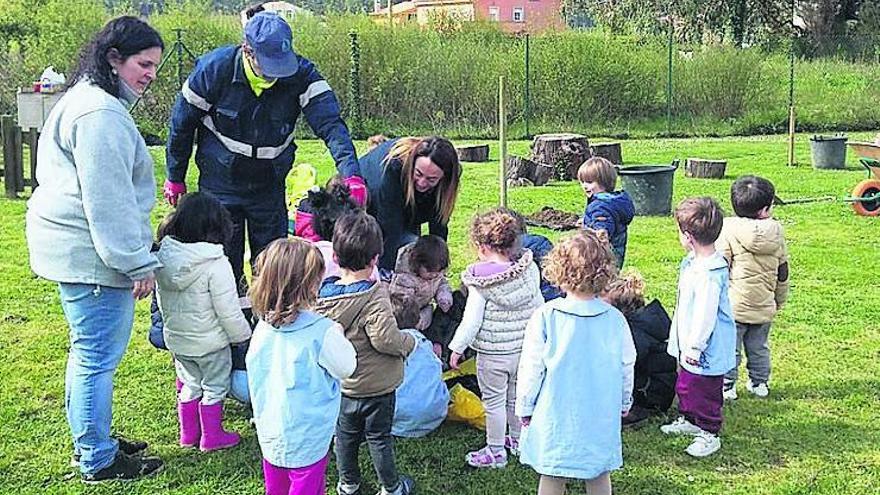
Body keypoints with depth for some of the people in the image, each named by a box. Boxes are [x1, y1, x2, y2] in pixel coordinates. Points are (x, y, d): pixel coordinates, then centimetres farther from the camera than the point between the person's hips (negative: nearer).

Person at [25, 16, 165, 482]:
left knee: (88, 351, 20)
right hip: (92, 255, -12)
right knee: (98, 356, -1)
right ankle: (98, 461, 11)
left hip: (74, 249, 12)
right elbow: (108, 202, -23)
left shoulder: (84, 101, 17)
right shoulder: (101, 115, -20)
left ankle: (91, 440, 34)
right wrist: (139, 264, -19)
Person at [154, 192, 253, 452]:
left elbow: (162, 300, 6)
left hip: (176, 338, 6)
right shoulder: (216, 265, -25)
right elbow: (228, 310, -20)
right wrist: (243, 334, -4)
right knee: (215, 388, 13)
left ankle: (188, 434, 34)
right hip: (210, 342, -6)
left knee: (189, 385, 22)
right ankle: (212, 436, 25)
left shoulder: (164, 256, -7)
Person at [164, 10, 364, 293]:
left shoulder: (301, 74, -17)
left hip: (270, 185, 2)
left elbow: (330, 123, -28)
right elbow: (182, 123, -5)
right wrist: (175, 178, 3)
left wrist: (351, 173, -45)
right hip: (220, 184, -1)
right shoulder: (215, 69, -19)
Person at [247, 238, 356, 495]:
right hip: (307, 441, -5)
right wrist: (338, 334, 4)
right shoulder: (321, 332, -25)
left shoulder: (262, 327, -8)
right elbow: (347, 367, -10)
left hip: (269, 435, 5)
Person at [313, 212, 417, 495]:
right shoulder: (375, 297, -27)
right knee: (379, 437, 13)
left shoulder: (323, 293, -9)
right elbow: (386, 339, -31)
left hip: (341, 383, 5)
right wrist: (409, 343, -13)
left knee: (345, 434, 21)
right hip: (375, 385, -5)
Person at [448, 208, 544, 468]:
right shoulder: (529, 270, -5)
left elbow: (472, 319, -17)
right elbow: (539, 308, 6)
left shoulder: (481, 281, -20)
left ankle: (495, 451, 20)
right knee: (517, 395, 23)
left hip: (492, 353, -5)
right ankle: (518, 439, 39)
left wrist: (457, 347, -6)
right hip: (523, 348, 6)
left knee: (494, 401, 9)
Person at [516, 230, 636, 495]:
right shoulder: (615, 319, -9)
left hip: (556, 415, -2)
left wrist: (525, 407, 6)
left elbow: (531, 369, -9)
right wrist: (624, 403, 20)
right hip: (602, 415, 2)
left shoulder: (545, 317, -15)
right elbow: (626, 368, 3)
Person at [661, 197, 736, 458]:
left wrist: (694, 347, -20)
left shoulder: (709, 274, -30)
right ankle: (688, 419, 44)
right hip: (690, 343, 10)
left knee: (704, 390, 6)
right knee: (685, 384, 25)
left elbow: (705, 314, -27)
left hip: (706, 350, -10)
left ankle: (709, 433, 22)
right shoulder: (694, 261, 3)